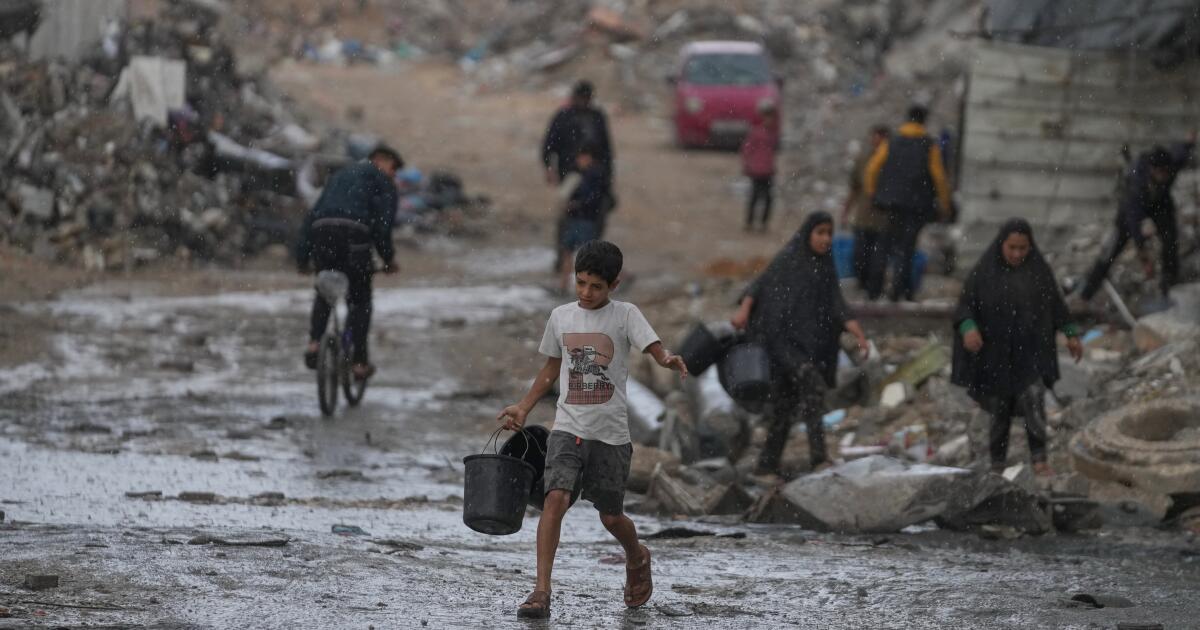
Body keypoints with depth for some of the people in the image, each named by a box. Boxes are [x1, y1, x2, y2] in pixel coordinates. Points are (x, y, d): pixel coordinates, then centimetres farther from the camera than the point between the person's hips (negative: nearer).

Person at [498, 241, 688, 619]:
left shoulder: (625, 316, -4)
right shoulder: (561, 317, 6)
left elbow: (655, 350, -17)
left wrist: (669, 360, -40)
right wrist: (524, 408, 18)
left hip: (611, 434, -2)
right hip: (568, 429, 2)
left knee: (611, 517, 8)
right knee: (556, 499, -19)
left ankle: (637, 559, 43)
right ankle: (541, 592, -21)